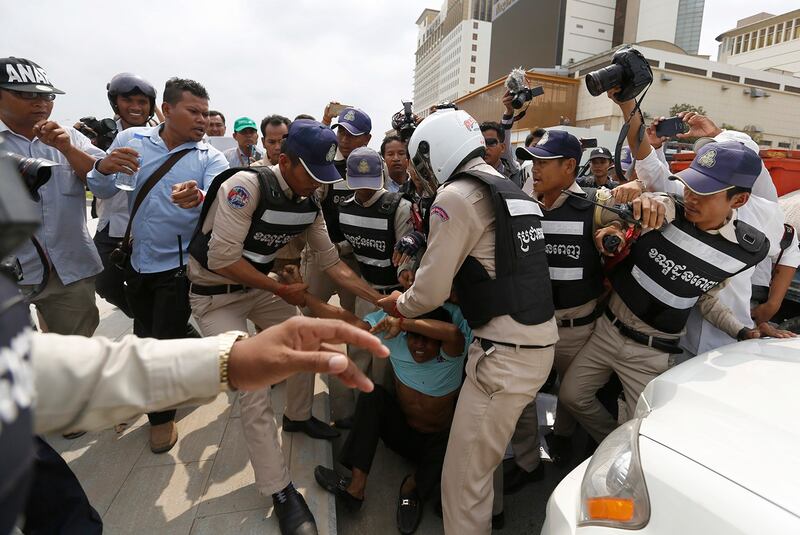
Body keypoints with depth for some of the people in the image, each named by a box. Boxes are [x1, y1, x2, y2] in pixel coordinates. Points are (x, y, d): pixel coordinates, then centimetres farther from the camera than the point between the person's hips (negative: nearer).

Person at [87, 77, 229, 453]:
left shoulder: (211, 158, -7)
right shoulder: (130, 140, -1)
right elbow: (101, 191, 0)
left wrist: (198, 200, -46)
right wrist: (104, 168, -23)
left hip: (179, 264, -3)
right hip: (137, 261, 3)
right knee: (143, 336, 21)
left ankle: (162, 416, 29)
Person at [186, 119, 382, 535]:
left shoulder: (309, 203, -5)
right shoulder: (247, 185, -27)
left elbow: (332, 263, -1)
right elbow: (222, 259, -28)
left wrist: (380, 299, -8)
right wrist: (282, 290, -18)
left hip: (260, 284, 7)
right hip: (215, 294, -7)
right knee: (254, 387, -11)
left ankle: (298, 417, 42)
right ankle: (280, 492, 5)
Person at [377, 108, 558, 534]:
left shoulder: (456, 196, -12)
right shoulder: (513, 191, 14)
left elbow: (430, 292, -13)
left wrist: (399, 305, 9)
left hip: (505, 354, -9)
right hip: (541, 341, 10)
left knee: (464, 479, 4)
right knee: (485, 458, 29)